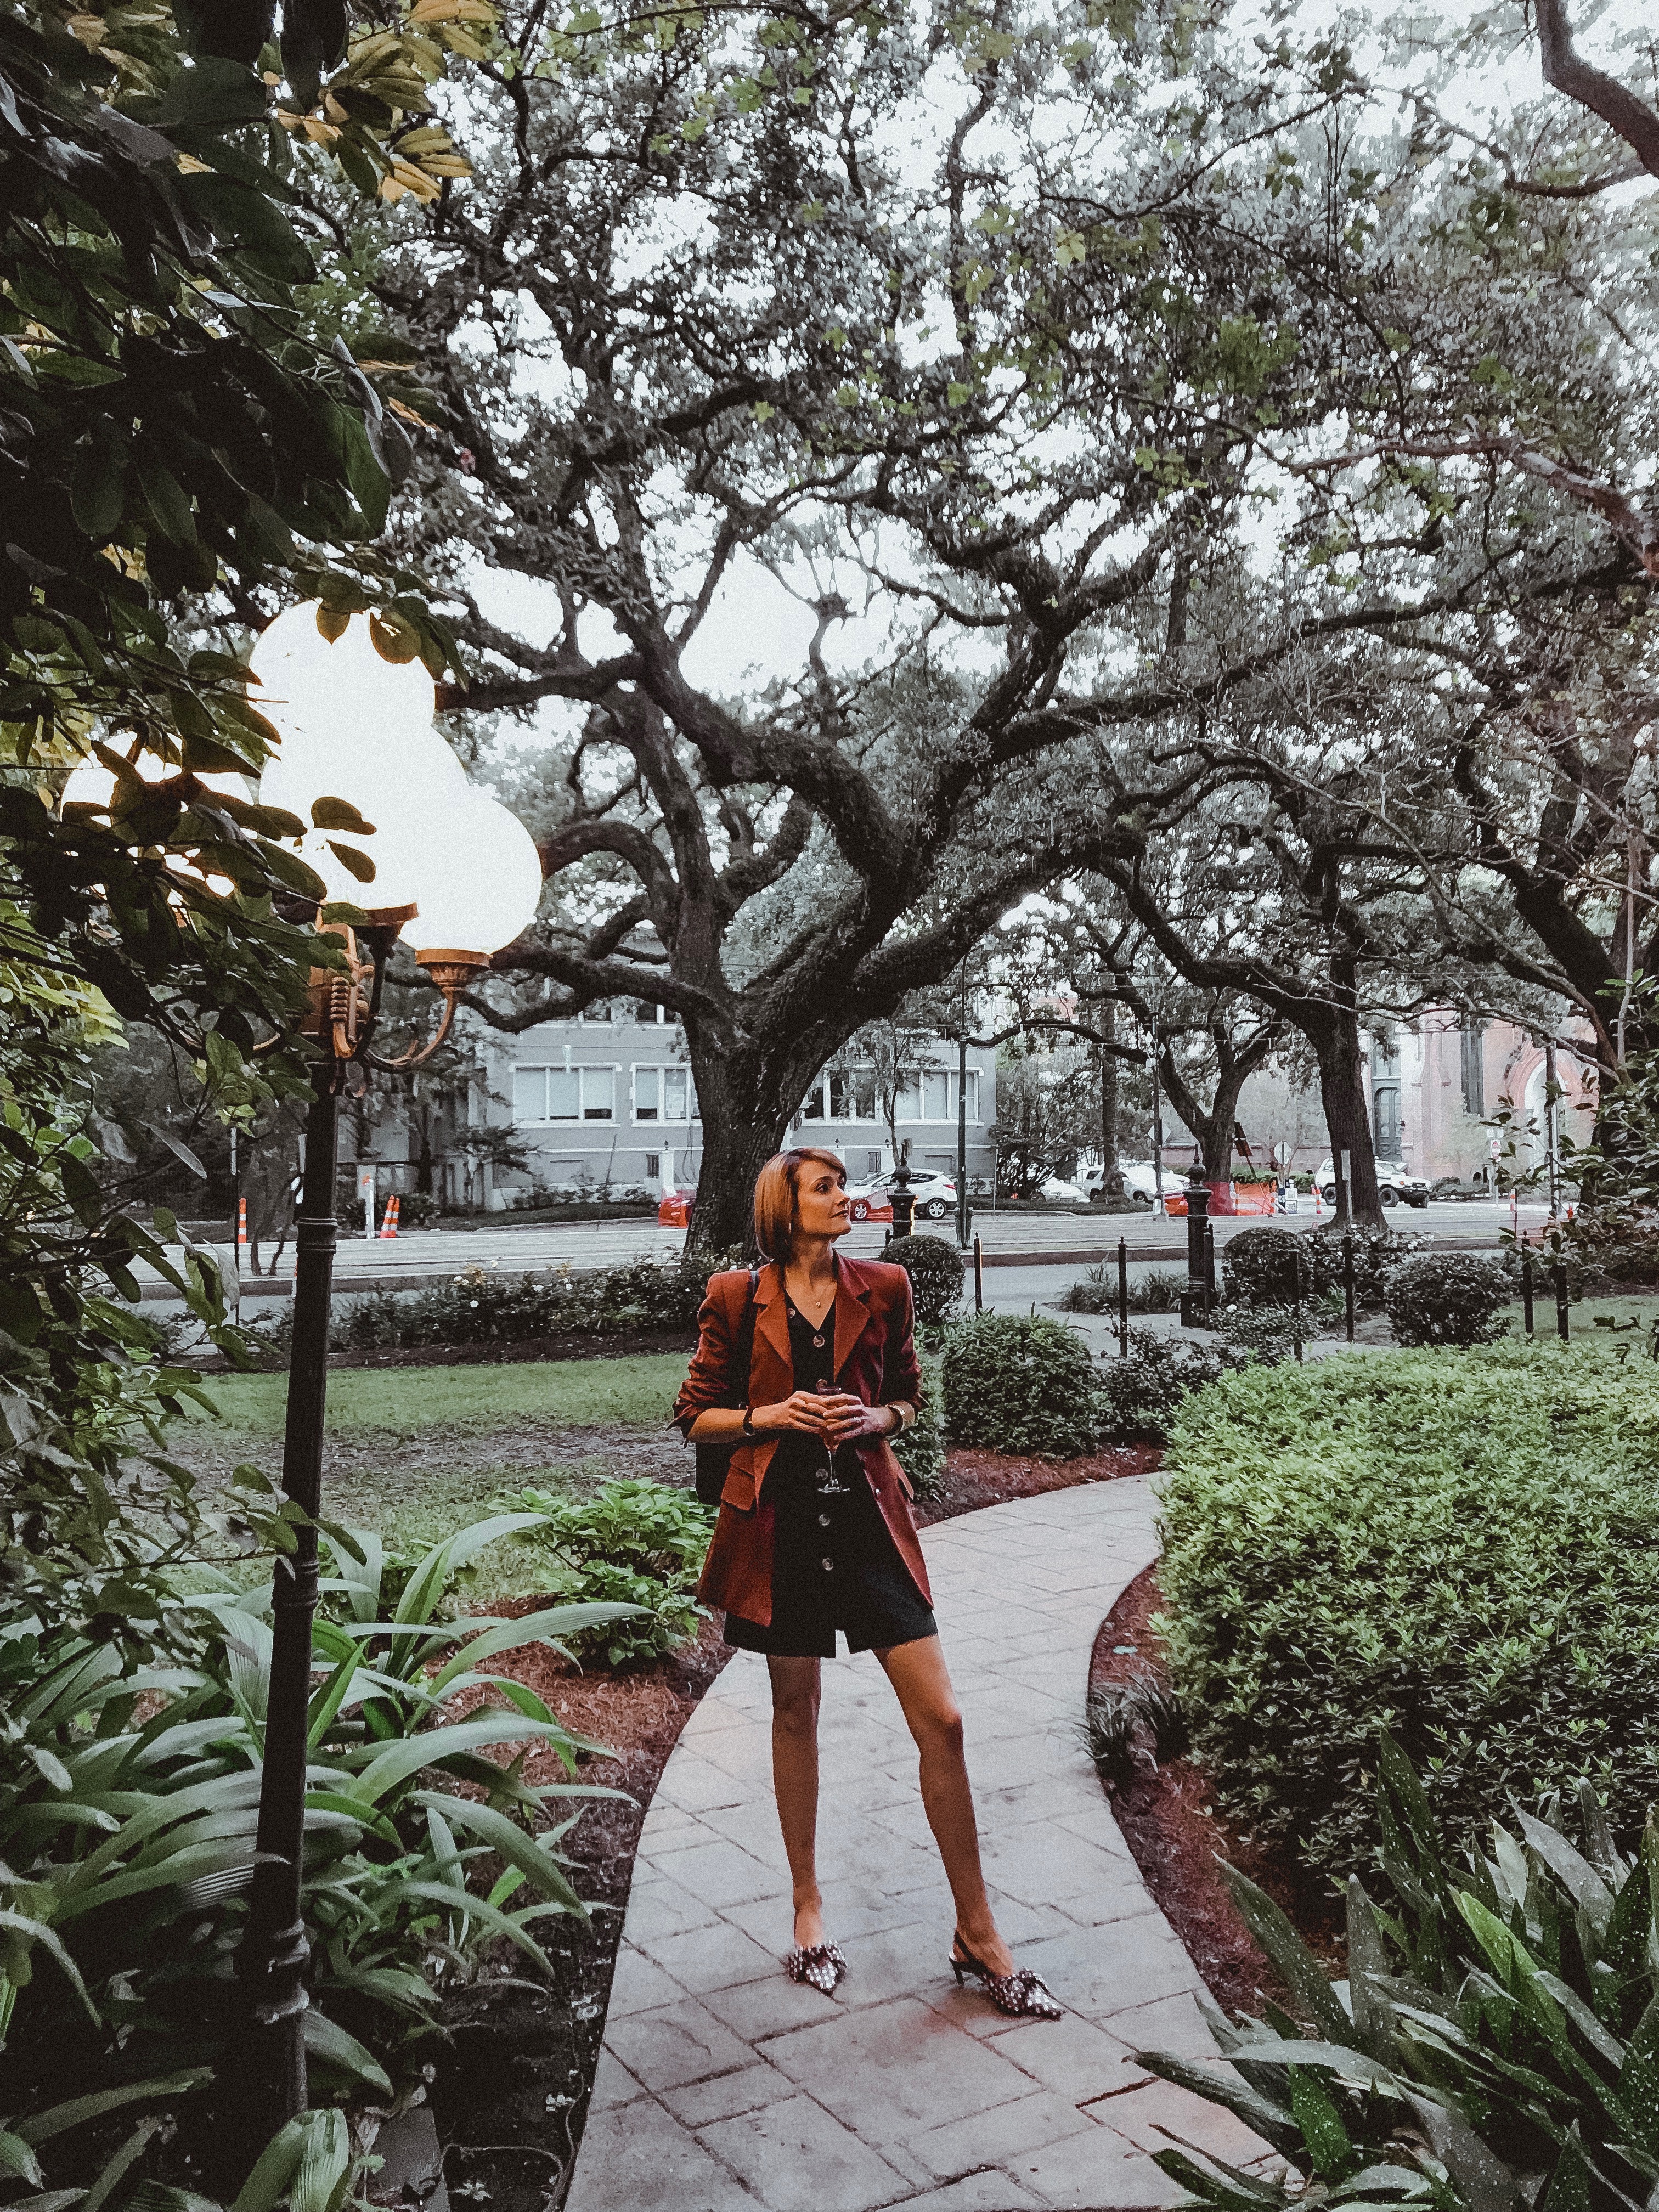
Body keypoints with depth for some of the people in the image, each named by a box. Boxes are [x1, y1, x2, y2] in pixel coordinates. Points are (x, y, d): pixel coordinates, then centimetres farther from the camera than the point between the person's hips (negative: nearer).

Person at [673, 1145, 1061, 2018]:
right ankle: (808, 1905, 32)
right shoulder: (737, 1298, -3)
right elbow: (696, 1415, 4)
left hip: (869, 1514, 1)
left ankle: (978, 1936, 12)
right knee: (795, 1711, 12)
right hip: (780, 1520, -1)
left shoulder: (882, 1287, 2)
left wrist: (877, 1417, -8)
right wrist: (773, 1414, -13)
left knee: (941, 1721, -2)